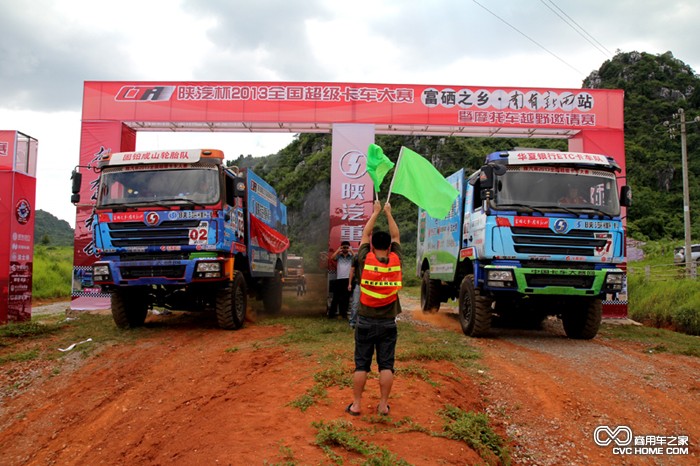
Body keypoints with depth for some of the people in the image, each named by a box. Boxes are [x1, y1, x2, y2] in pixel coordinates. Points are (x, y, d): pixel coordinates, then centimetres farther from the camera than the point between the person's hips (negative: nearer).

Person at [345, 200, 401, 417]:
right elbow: (396, 236, 10)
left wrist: (375, 212, 17)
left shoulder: (365, 259, -8)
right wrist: (388, 213, 20)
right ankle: (383, 405, 10)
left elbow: (365, 234, 6)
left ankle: (356, 405, 9)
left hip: (366, 321, -1)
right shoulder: (395, 260, -5)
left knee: (361, 364, 5)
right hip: (388, 323, 1)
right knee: (386, 365, 6)